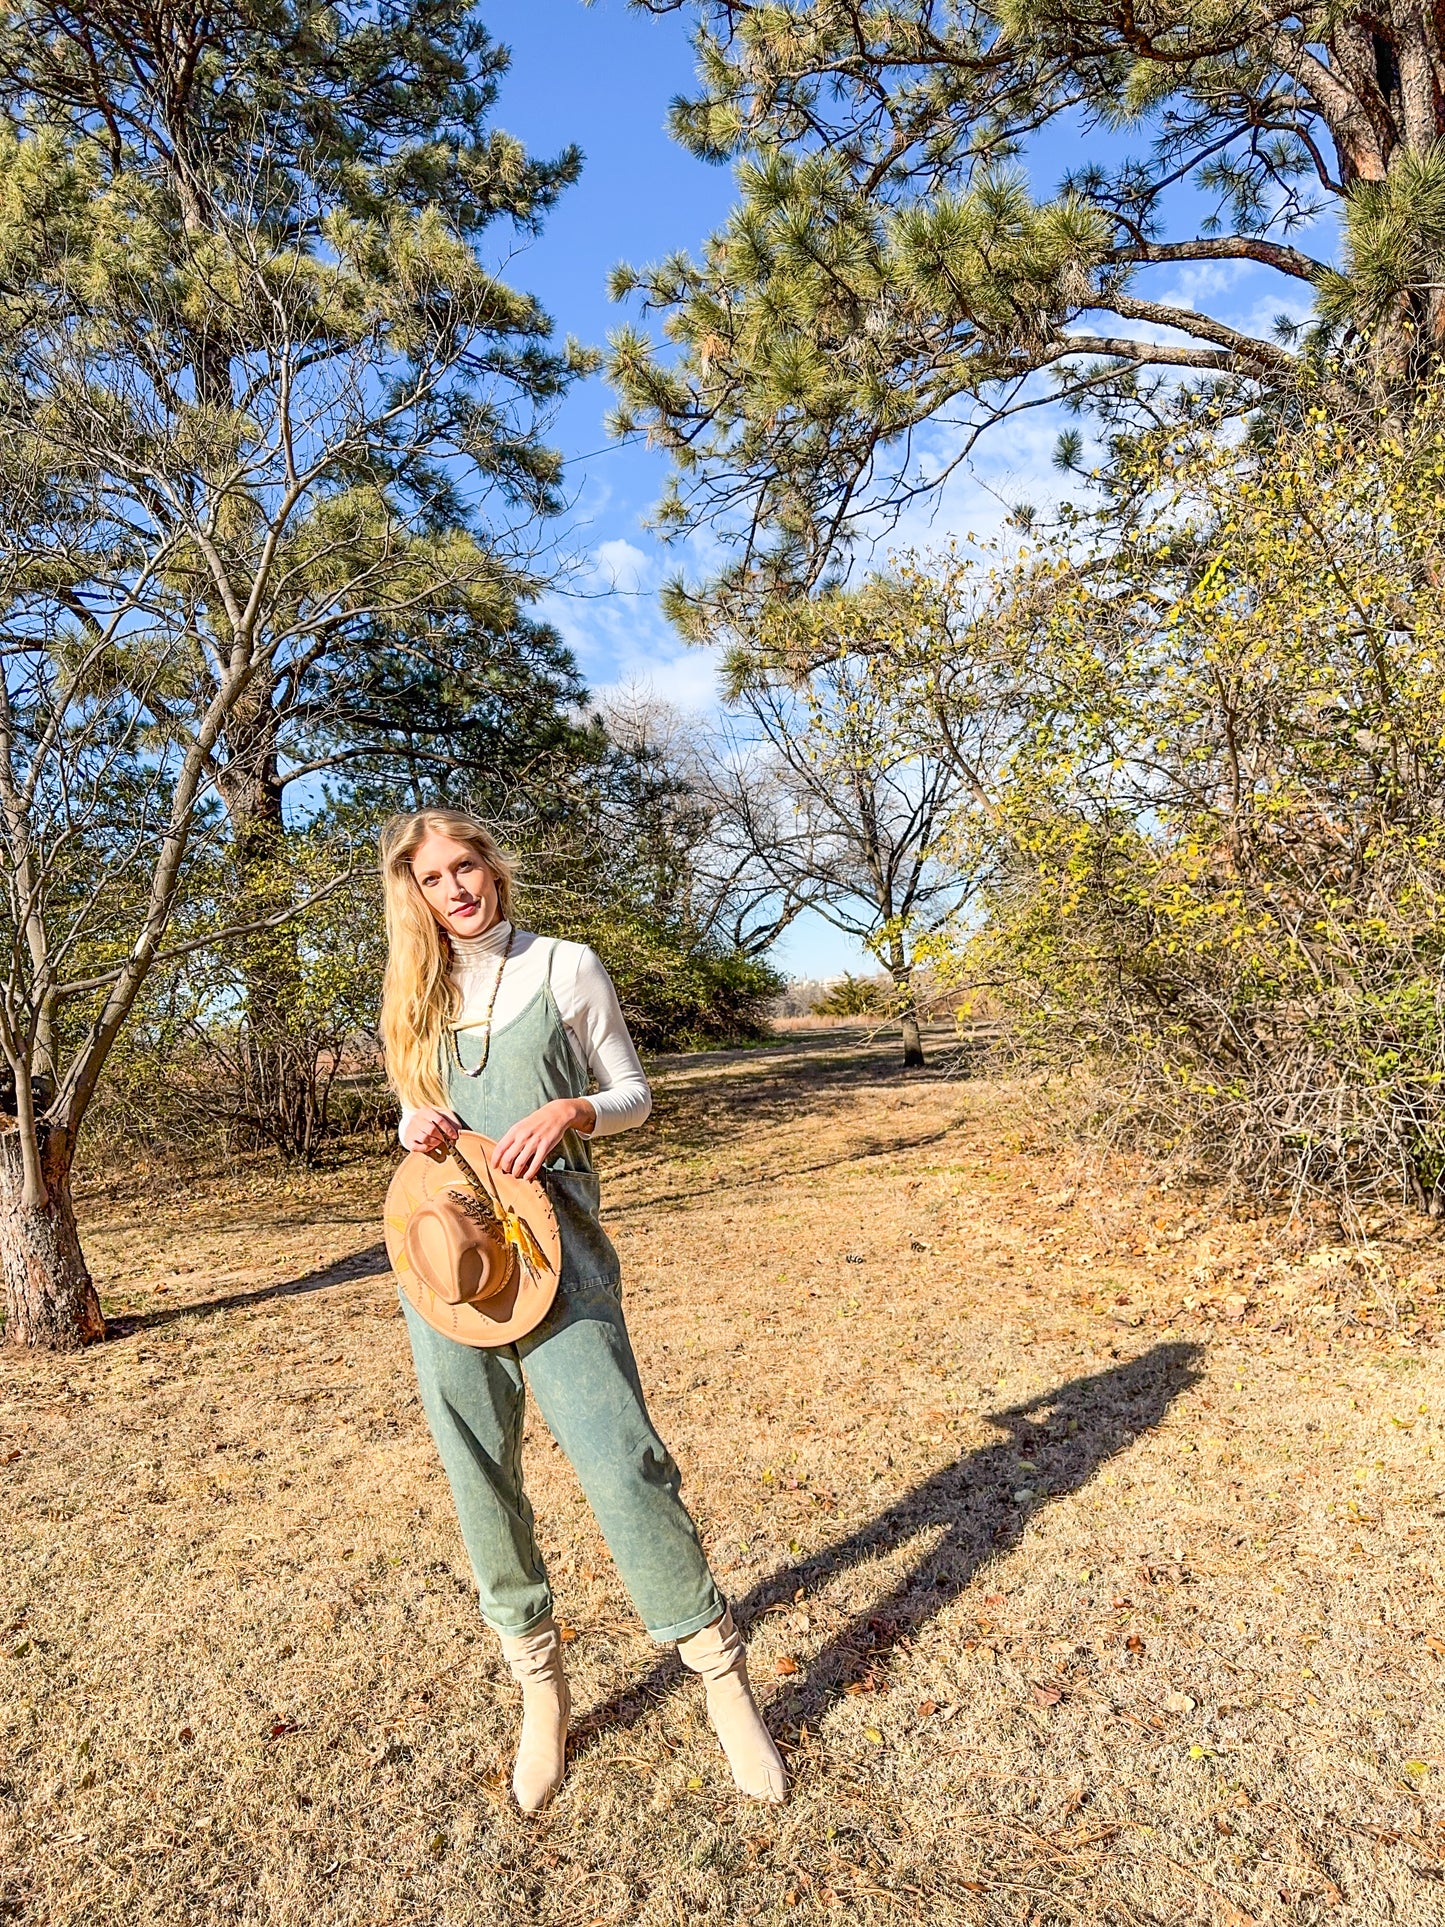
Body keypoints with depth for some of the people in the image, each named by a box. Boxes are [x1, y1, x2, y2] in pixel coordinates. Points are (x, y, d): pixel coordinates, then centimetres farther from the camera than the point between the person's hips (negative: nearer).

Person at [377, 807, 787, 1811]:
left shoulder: (564, 967, 1)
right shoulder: (419, 993, 12)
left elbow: (633, 1096, 5)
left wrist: (572, 1112, -15)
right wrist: (419, 1125, -3)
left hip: (552, 1244, -4)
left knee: (622, 1459, -10)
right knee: (482, 1478, 8)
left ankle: (725, 1681, 11)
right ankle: (541, 1688, 29)